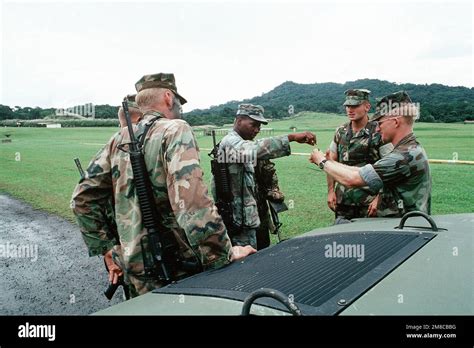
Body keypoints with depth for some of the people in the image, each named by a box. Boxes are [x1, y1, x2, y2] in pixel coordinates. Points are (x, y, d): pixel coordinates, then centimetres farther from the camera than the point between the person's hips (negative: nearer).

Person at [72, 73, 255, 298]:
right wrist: (226, 254, -17)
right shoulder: (175, 130, -12)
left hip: (134, 272, 7)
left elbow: (82, 198, 9)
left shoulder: (120, 140, 8)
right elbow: (193, 203, -25)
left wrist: (107, 250, 14)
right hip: (173, 274, -6)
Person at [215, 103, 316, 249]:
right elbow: (256, 149, -38)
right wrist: (292, 137, -45)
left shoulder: (238, 143, 17)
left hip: (243, 216, 10)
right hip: (240, 218, -10)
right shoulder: (231, 142, -17)